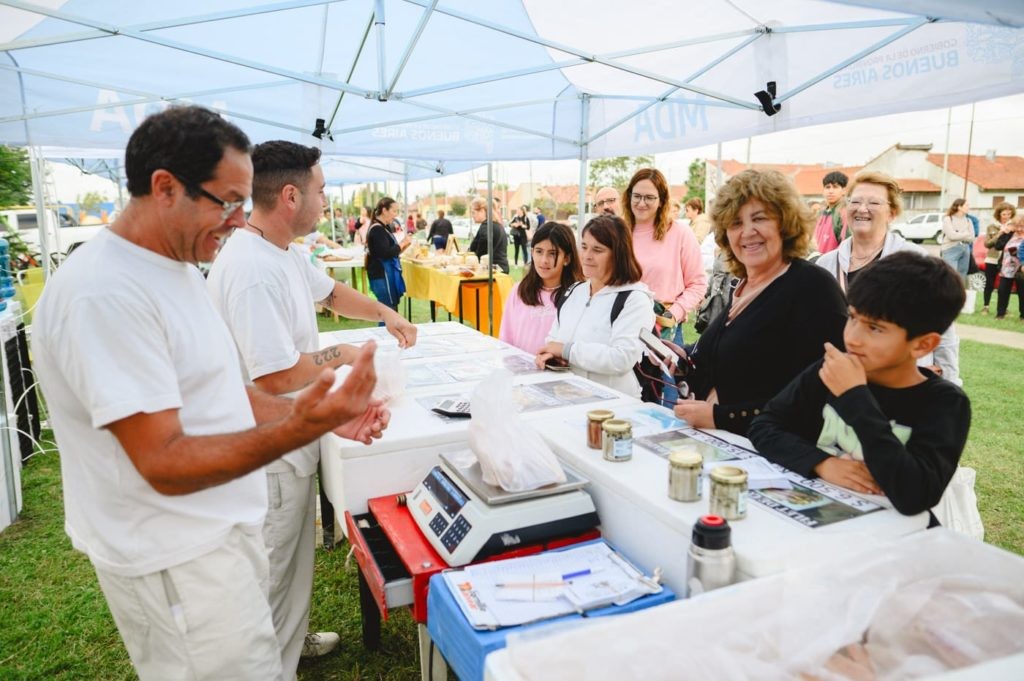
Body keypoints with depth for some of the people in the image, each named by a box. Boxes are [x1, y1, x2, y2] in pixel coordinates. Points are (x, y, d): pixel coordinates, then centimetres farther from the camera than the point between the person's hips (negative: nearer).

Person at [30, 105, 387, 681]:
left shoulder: (178, 268, 7)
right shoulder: (104, 294, -24)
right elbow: (166, 465, -24)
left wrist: (322, 414, 0)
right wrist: (301, 429, -35)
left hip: (223, 532, 9)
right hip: (178, 565, -9)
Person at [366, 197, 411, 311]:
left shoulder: (384, 228, 15)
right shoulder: (377, 229, -15)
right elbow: (385, 254, -23)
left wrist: (404, 245, 5)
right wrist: (402, 243, -13)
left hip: (387, 274, 10)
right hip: (382, 275, -10)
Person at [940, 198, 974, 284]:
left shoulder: (968, 221, 14)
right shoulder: (948, 219, -2)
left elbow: (971, 238, 5)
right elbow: (951, 235, -14)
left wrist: (959, 236, -8)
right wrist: (966, 234, -1)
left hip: (965, 251, 6)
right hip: (951, 250, -6)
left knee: (962, 279, 7)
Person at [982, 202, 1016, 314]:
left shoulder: (1013, 227, 5)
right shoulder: (991, 227, 5)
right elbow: (987, 244, -2)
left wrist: (1011, 233, -16)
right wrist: (999, 234, -11)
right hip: (992, 260, 0)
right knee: (989, 284, 4)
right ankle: (985, 307, 12)